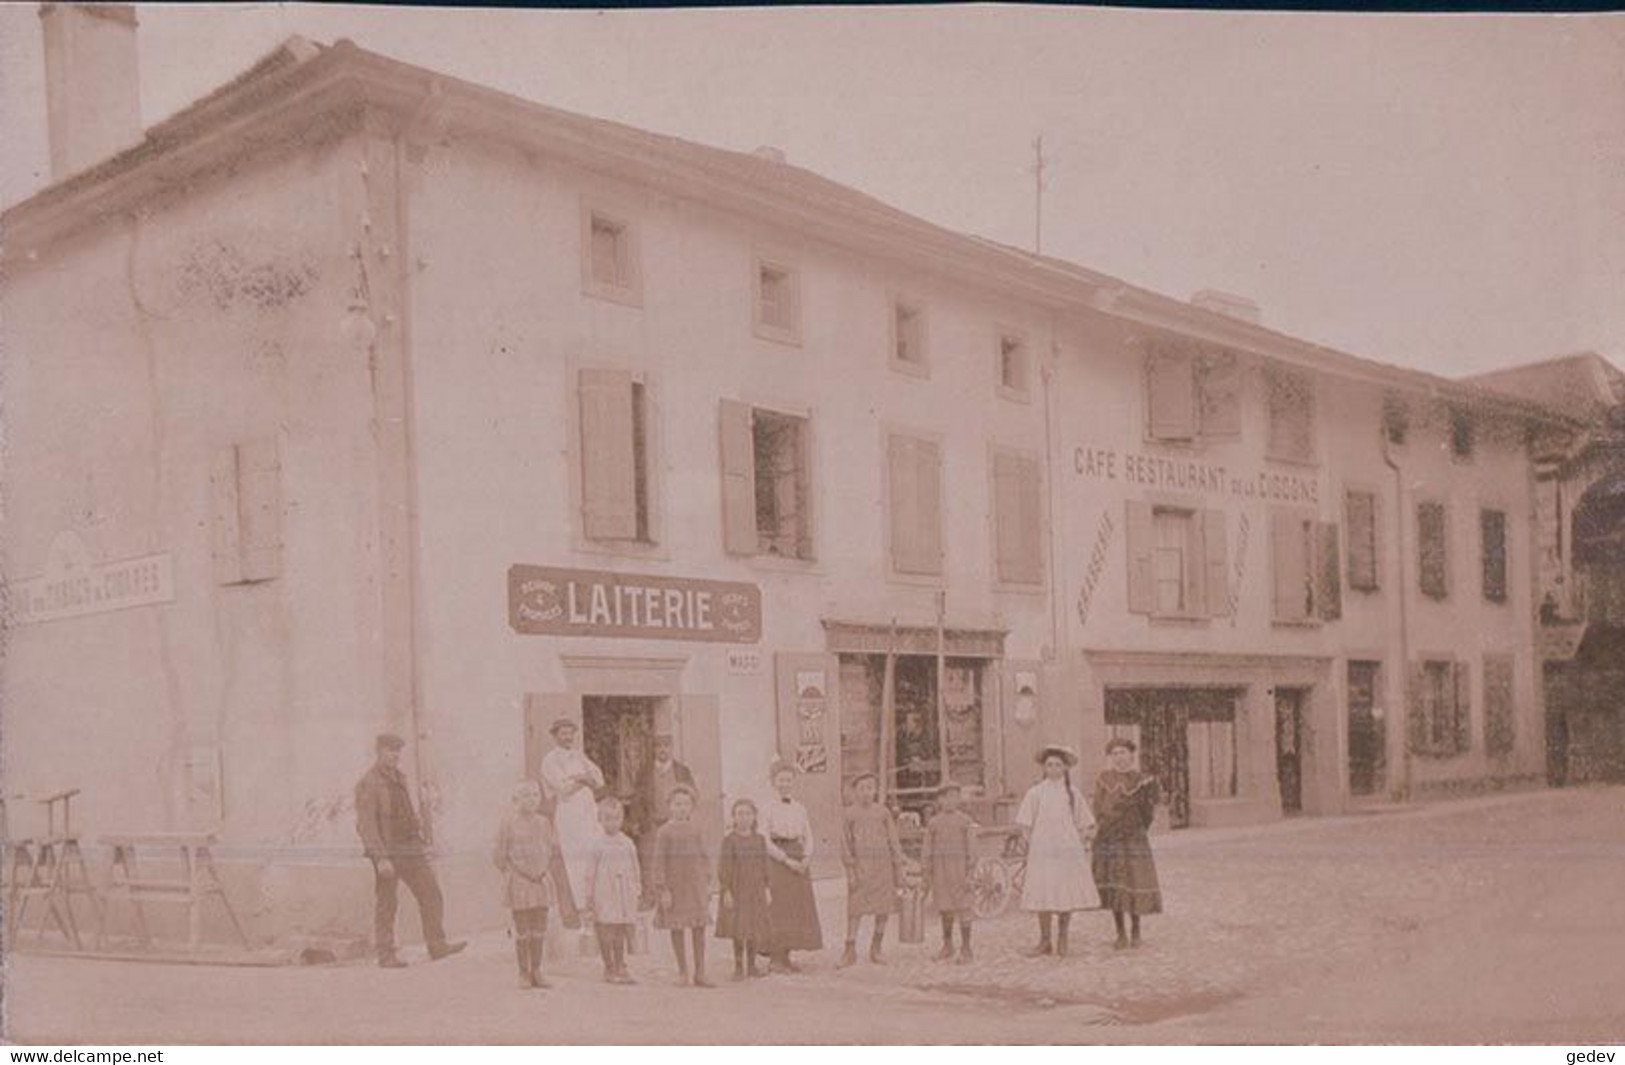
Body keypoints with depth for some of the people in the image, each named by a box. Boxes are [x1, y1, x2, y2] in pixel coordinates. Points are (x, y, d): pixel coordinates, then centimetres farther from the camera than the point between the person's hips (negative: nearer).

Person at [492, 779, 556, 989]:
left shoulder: (543, 823, 6)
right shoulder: (509, 823, -7)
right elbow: (499, 855, -3)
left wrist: (542, 871, 7)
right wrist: (513, 873, -6)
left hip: (541, 881, 4)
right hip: (518, 883, -4)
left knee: (539, 929, 7)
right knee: (522, 930, 1)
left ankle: (536, 972, 16)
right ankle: (524, 973, 9)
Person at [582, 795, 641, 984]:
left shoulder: (628, 845, 8)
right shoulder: (597, 846, -2)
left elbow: (634, 871, 15)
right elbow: (588, 873, 0)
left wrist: (635, 892, 13)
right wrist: (588, 897, -2)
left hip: (624, 896, 3)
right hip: (603, 896, -3)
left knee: (621, 931, 4)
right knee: (606, 932, -3)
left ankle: (620, 967, 15)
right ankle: (609, 968, 8)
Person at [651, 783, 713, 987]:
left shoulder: (695, 830, 7)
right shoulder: (665, 832, -5)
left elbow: (704, 857, 12)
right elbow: (658, 861, -7)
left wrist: (707, 884, 9)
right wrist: (663, 889, -11)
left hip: (696, 884, 3)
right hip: (674, 885, -3)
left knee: (699, 928, 3)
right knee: (677, 928, 3)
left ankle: (700, 974, 8)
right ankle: (682, 972, 15)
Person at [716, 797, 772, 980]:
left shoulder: (759, 839, 5)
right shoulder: (730, 840, -7)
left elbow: (764, 865, 10)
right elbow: (724, 867, -9)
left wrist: (766, 889, 8)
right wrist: (726, 891, -13)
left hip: (755, 890, 4)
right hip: (736, 890, -4)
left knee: (755, 929, 8)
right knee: (738, 930, -2)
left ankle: (751, 965, 21)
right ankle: (738, 967, 8)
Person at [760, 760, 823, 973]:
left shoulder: (800, 809, 10)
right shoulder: (768, 809, -4)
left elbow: (808, 837, 10)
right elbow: (766, 841, -9)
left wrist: (806, 858, -8)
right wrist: (787, 860, -16)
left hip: (799, 861, 5)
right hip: (777, 862, -5)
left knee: (799, 908, 4)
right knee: (778, 909, -6)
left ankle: (786, 957, 12)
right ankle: (776, 959, 0)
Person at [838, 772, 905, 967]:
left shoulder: (883, 812, 7)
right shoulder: (850, 814, 2)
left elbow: (894, 841, 10)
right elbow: (846, 844, 2)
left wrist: (898, 868, 7)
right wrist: (850, 870, -6)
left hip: (882, 863, 2)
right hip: (860, 864, -2)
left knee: (884, 908, 4)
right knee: (856, 907, -7)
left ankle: (876, 949, 17)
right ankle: (850, 949, -1)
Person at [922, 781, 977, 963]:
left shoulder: (965, 820, -1)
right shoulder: (934, 822, 7)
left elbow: (971, 847, -4)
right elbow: (927, 850, 10)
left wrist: (969, 873, -10)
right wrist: (927, 876, 8)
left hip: (959, 867, -3)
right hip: (940, 869, 3)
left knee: (963, 907, -4)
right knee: (945, 908, 10)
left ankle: (966, 949, 2)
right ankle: (947, 946, 22)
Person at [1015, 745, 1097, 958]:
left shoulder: (1072, 793, 8)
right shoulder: (1035, 792, 3)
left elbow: (1085, 824, 14)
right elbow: (1025, 825, 5)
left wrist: (1077, 843, 3)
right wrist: (1031, 845, -4)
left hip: (1068, 851, 2)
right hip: (1042, 851, -1)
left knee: (1068, 896, 0)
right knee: (1043, 897, -3)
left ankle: (1062, 937, 14)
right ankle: (1045, 940, 8)